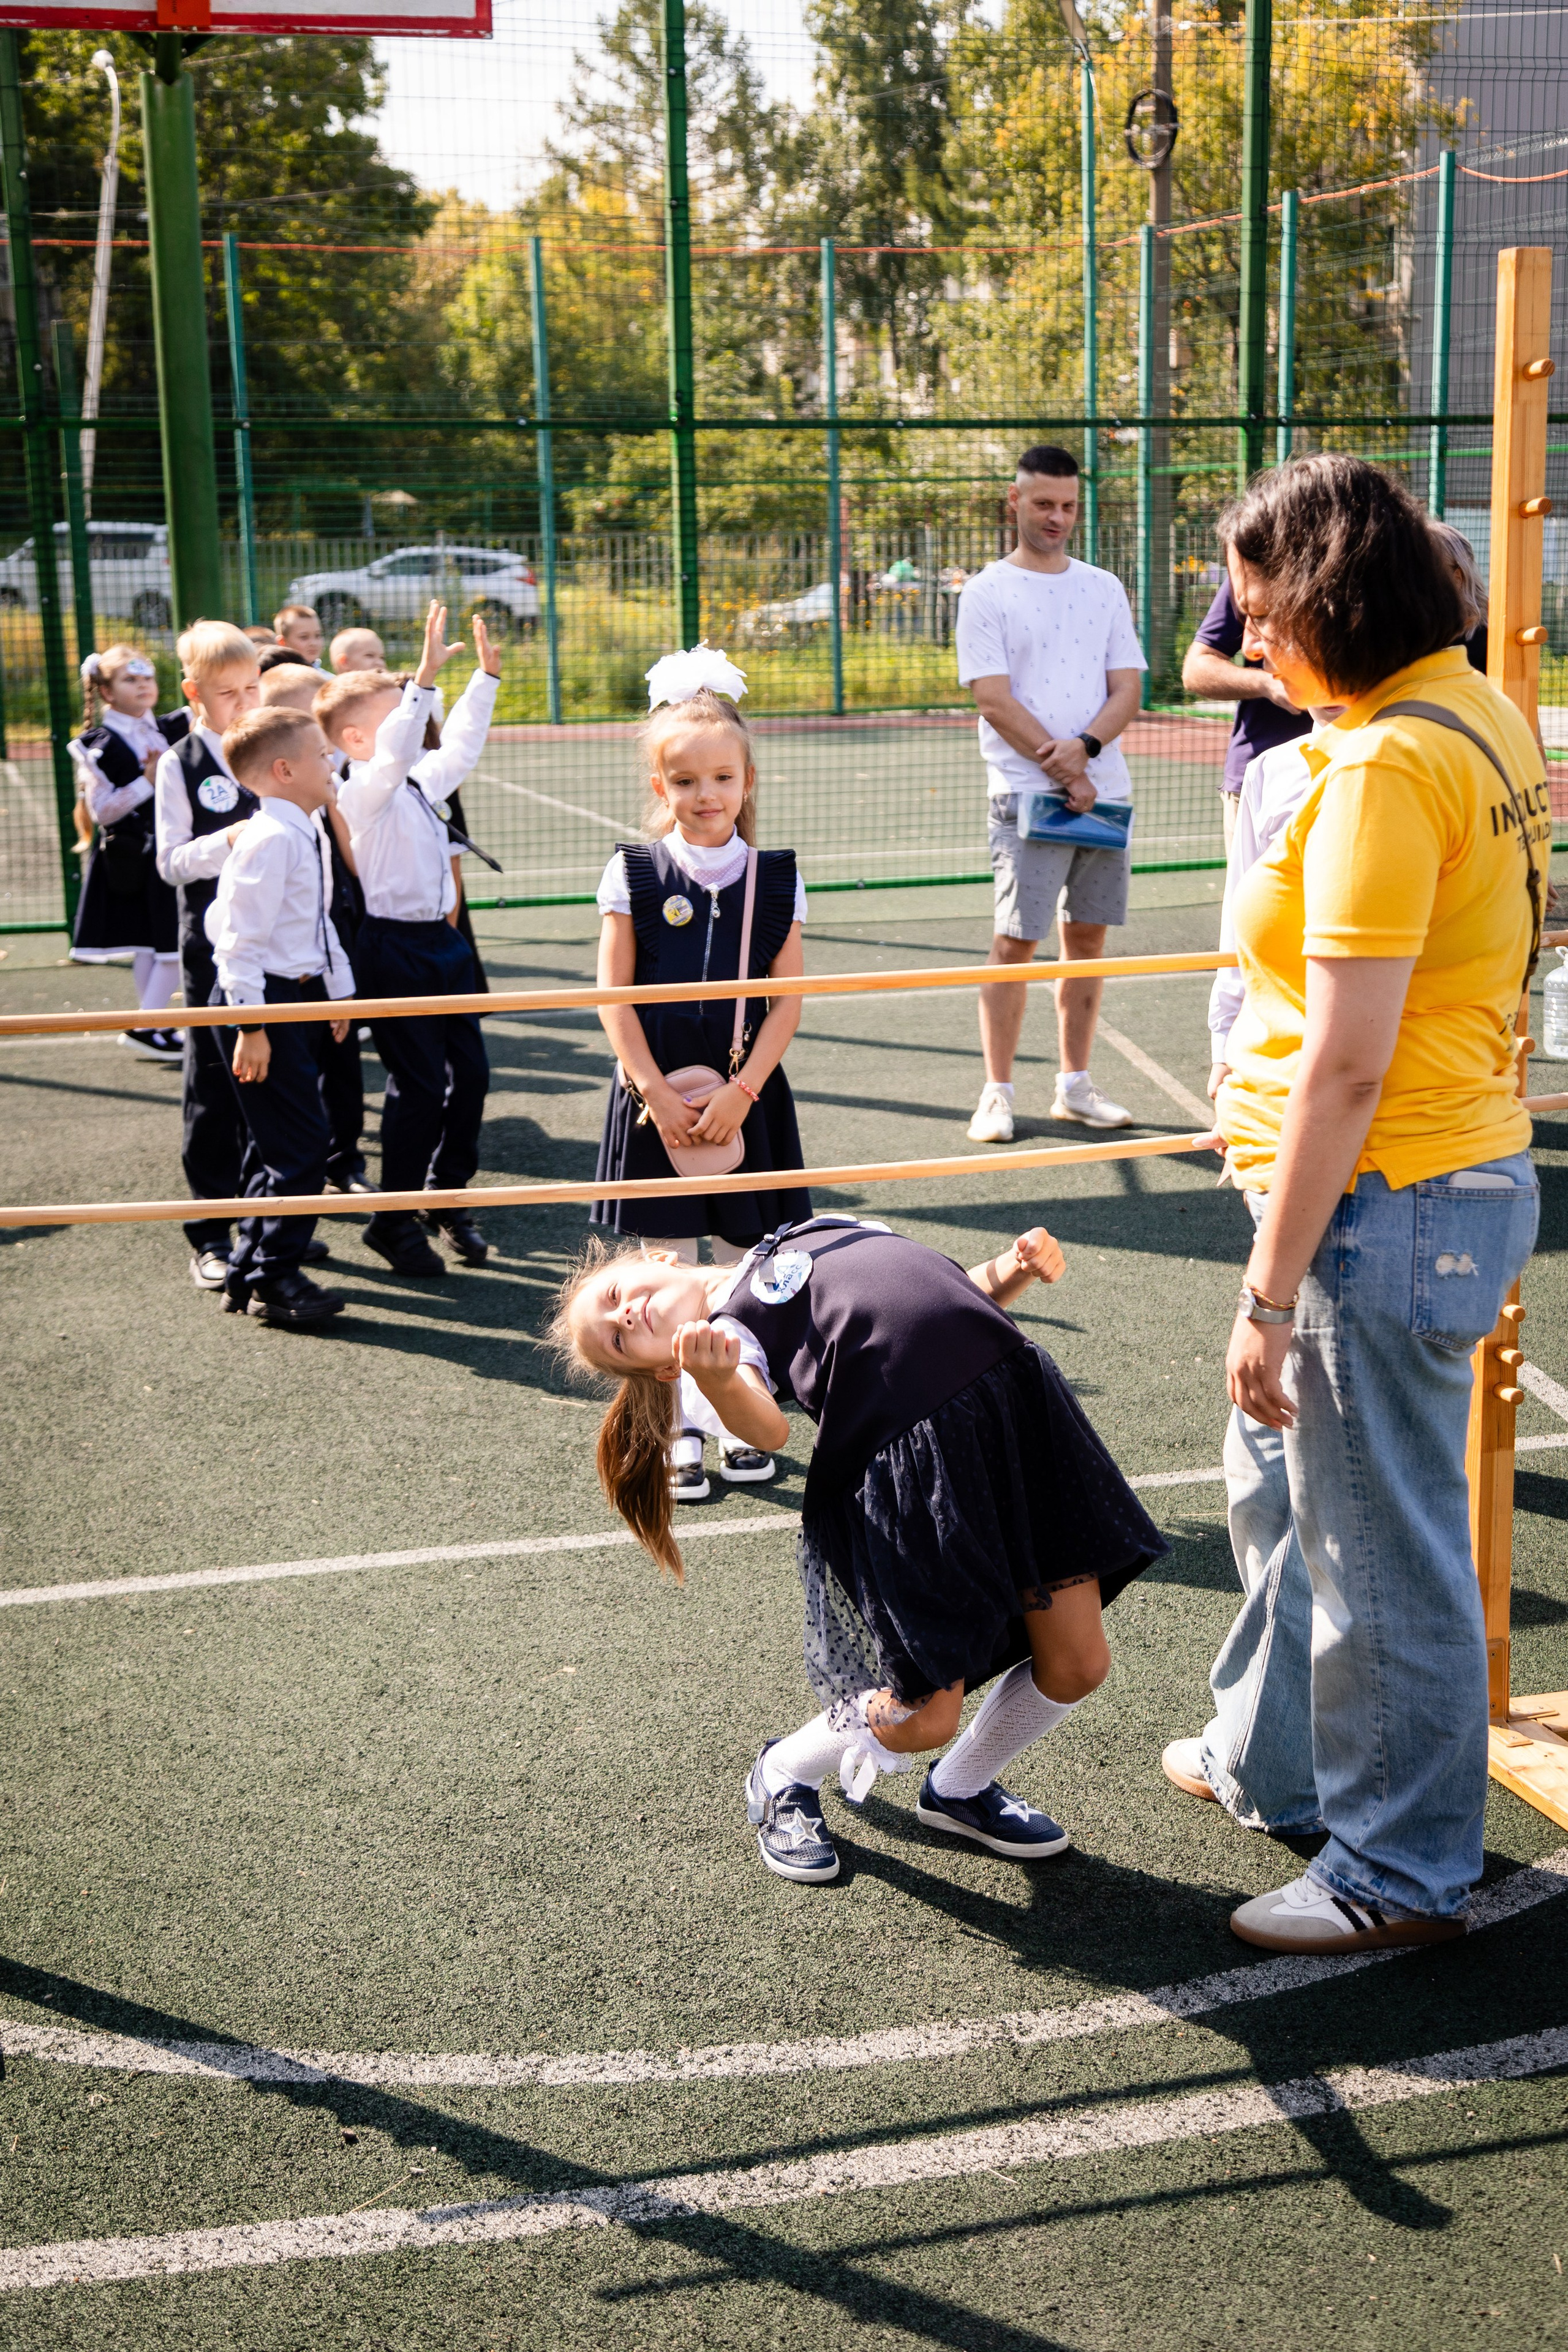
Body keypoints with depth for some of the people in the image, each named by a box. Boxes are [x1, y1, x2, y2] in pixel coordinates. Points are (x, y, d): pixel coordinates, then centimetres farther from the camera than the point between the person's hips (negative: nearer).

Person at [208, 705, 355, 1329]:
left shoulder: (310, 834, 12)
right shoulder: (269, 840, -19)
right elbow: (242, 937, -21)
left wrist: (339, 991, 24)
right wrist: (251, 1027, -23)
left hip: (300, 997, 10)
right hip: (263, 999, -10)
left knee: (280, 1146, 16)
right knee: (300, 1143, -8)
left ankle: (251, 1275, 27)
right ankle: (274, 1281, 3)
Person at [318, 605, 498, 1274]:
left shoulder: (421, 784, 13)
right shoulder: (362, 793, -13)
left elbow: (460, 746, 26)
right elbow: (393, 754, -31)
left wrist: (485, 677, 24)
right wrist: (425, 678, -38)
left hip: (442, 939, 9)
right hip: (393, 948, -9)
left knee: (469, 1073, 10)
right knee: (418, 1085, -5)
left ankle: (447, 1195, 25)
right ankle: (392, 1219, 9)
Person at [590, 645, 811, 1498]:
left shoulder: (776, 879, 1)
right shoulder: (634, 875, -3)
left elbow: (786, 1002, -1)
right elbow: (615, 997, -4)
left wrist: (742, 1090, -11)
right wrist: (655, 1091, -12)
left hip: (747, 1098, 1)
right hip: (657, 1099, -1)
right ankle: (682, 1429, 15)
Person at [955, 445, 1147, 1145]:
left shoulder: (1104, 588, 13)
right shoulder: (987, 593, 0)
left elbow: (1126, 688, 7)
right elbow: (994, 700, -8)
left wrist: (1085, 746, -13)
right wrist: (1063, 771, -13)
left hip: (1104, 790, 5)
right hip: (1027, 796, -5)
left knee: (1087, 937, 8)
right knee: (1017, 941, -7)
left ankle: (1074, 1086, 16)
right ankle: (997, 1094, 0)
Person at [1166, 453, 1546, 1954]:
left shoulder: (1381, 768, -21)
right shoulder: (1476, 713, 10)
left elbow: (1348, 1065, -24)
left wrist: (1270, 1294, -20)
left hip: (1386, 1200, -10)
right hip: (1472, 1171, 10)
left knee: (1384, 1552, 5)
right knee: (1342, 1515, 23)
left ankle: (1402, 1874, 21)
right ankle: (1294, 1772, 41)